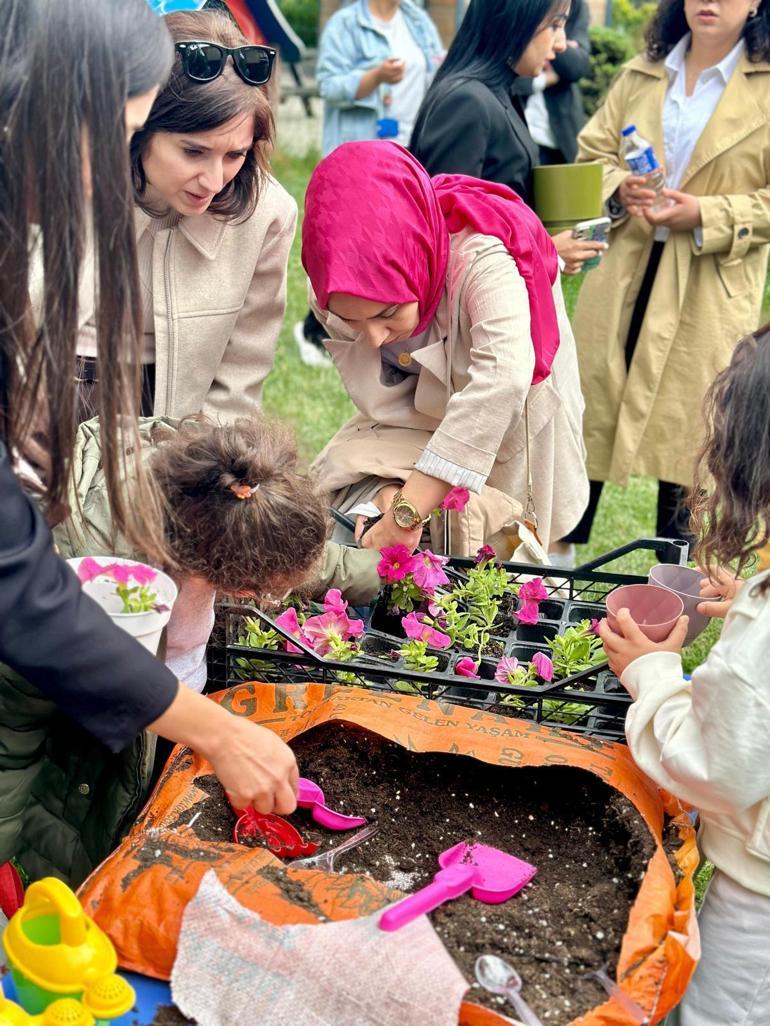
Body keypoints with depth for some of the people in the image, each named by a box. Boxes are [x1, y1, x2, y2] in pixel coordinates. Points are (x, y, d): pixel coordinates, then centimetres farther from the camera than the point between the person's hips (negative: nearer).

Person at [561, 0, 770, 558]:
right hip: (622, 277, 3)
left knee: (687, 428, 5)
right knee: (589, 411, 9)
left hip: (709, 292, -3)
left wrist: (706, 216, -19)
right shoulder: (641, 74, 10)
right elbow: (593, 152, 12)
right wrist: (619, 189, -9)